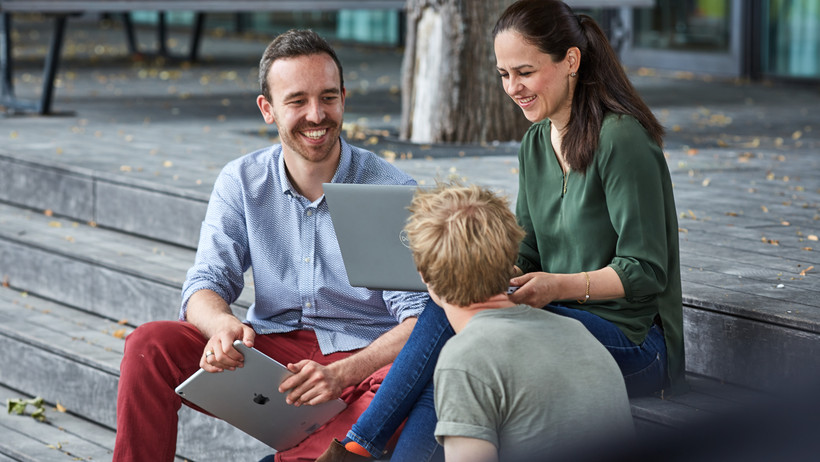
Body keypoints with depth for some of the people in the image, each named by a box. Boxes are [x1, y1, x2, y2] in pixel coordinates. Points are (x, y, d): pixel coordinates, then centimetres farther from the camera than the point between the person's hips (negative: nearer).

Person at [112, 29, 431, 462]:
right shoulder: (241, 182, 4)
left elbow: (418, 319, -14)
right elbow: (207, 282, -2)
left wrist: (341, 373, -32)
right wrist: (223, 324, -28)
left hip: (363, 358, -3)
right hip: (270, 345, 3)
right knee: (149, 344, -17)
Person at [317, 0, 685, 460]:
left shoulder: (622, 140, -13)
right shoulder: (535, 146, 13)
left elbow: (646, 272, -15)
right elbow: (524, 258, 15)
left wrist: (562, 286, -27)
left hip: (633, 344, -7)